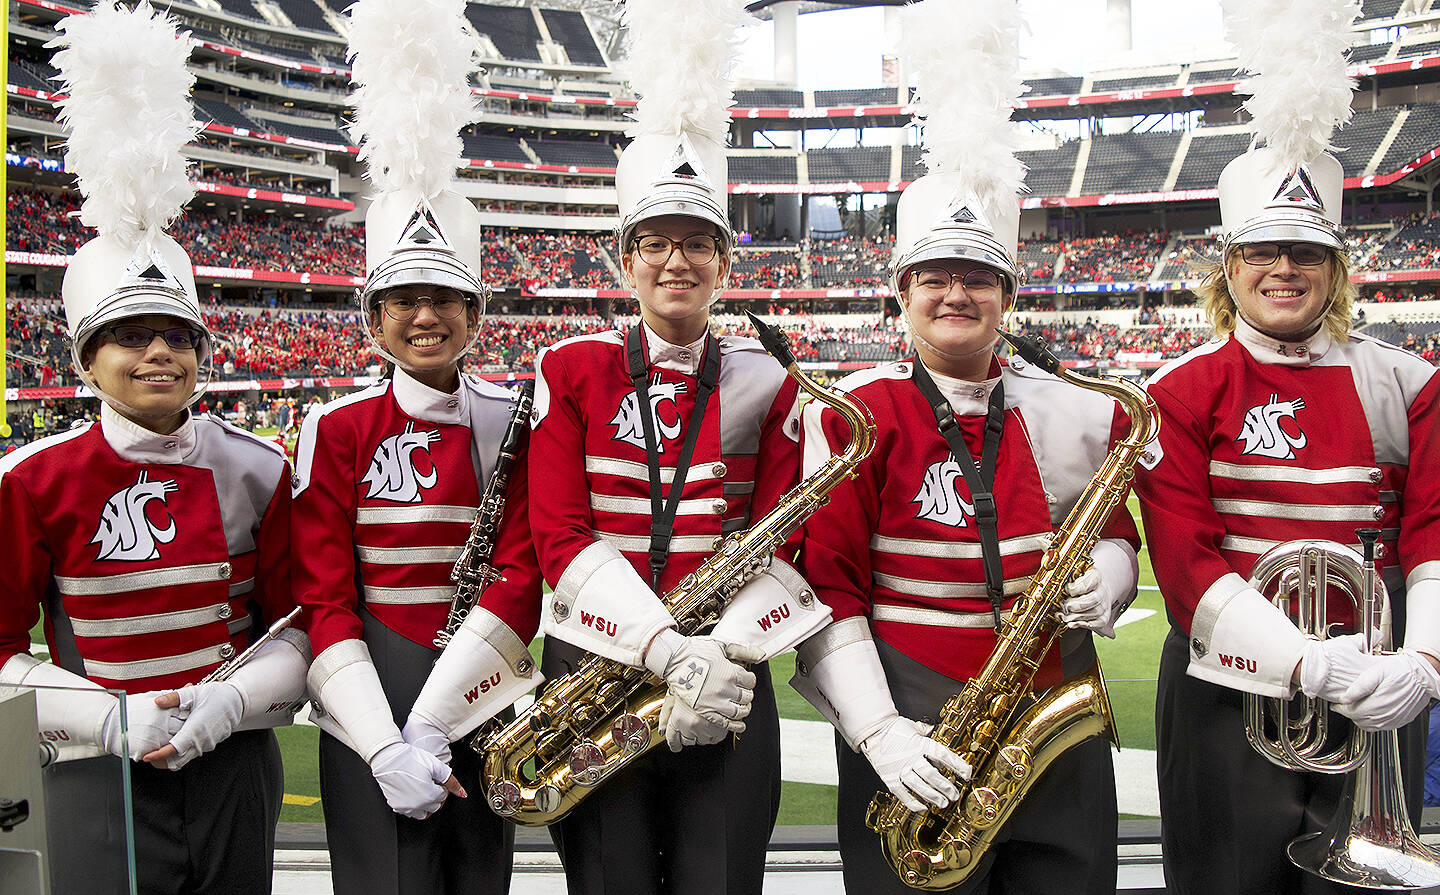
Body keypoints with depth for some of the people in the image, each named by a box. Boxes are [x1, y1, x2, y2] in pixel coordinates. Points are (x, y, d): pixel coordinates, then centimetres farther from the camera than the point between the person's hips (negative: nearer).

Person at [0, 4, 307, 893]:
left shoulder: (257, 470, -2)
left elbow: (298, 626, 3)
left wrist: (229, 701, -13)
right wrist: (113, 719, -13)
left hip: (235, 773, 2)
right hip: (100, 782, -1)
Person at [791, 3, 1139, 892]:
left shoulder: (1077, 414, 4)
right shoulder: (856, 414, -7)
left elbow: (1117, 530, 17)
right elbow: (827, 586, -9)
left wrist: (1107, 576, -7)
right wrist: (875, 732, -17)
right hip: (915, 741, -3)